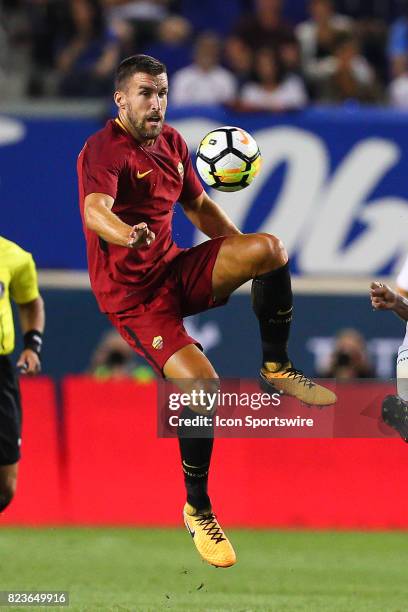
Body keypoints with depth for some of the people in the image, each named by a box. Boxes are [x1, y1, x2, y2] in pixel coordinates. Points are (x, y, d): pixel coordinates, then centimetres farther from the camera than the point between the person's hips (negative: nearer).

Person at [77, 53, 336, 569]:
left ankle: (276, 368, 0)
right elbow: (95, 209, -36)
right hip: (132, 294, -7)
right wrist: (127, 233, -58)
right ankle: (198, 511, -4)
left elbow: (198, 206, 24)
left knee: (269, 248, -18)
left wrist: (244, 256, 14)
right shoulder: (103, 151, -16)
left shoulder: (170, 141, 9)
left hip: (176, 270, 7)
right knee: (201, 385, -23)